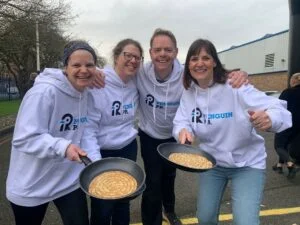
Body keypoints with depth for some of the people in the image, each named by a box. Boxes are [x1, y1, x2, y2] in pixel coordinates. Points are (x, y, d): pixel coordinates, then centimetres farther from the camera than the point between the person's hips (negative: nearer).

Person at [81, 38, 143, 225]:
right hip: (103, 152, -5)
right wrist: (95, 160, -28)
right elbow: (88, 126, -22)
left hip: (128, 148, 5)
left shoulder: (136, 83, -3)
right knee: (102, 207, 9)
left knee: (124, 202, 20)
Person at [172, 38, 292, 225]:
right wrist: (183, 131, -33)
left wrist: (269, 119, -49)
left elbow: (280, 111, -25)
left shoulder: (235, 86, -20)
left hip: (247, 163, -3)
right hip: (212, 162, 4)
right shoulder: (189, 93, -6)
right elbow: (182, 122, -9)